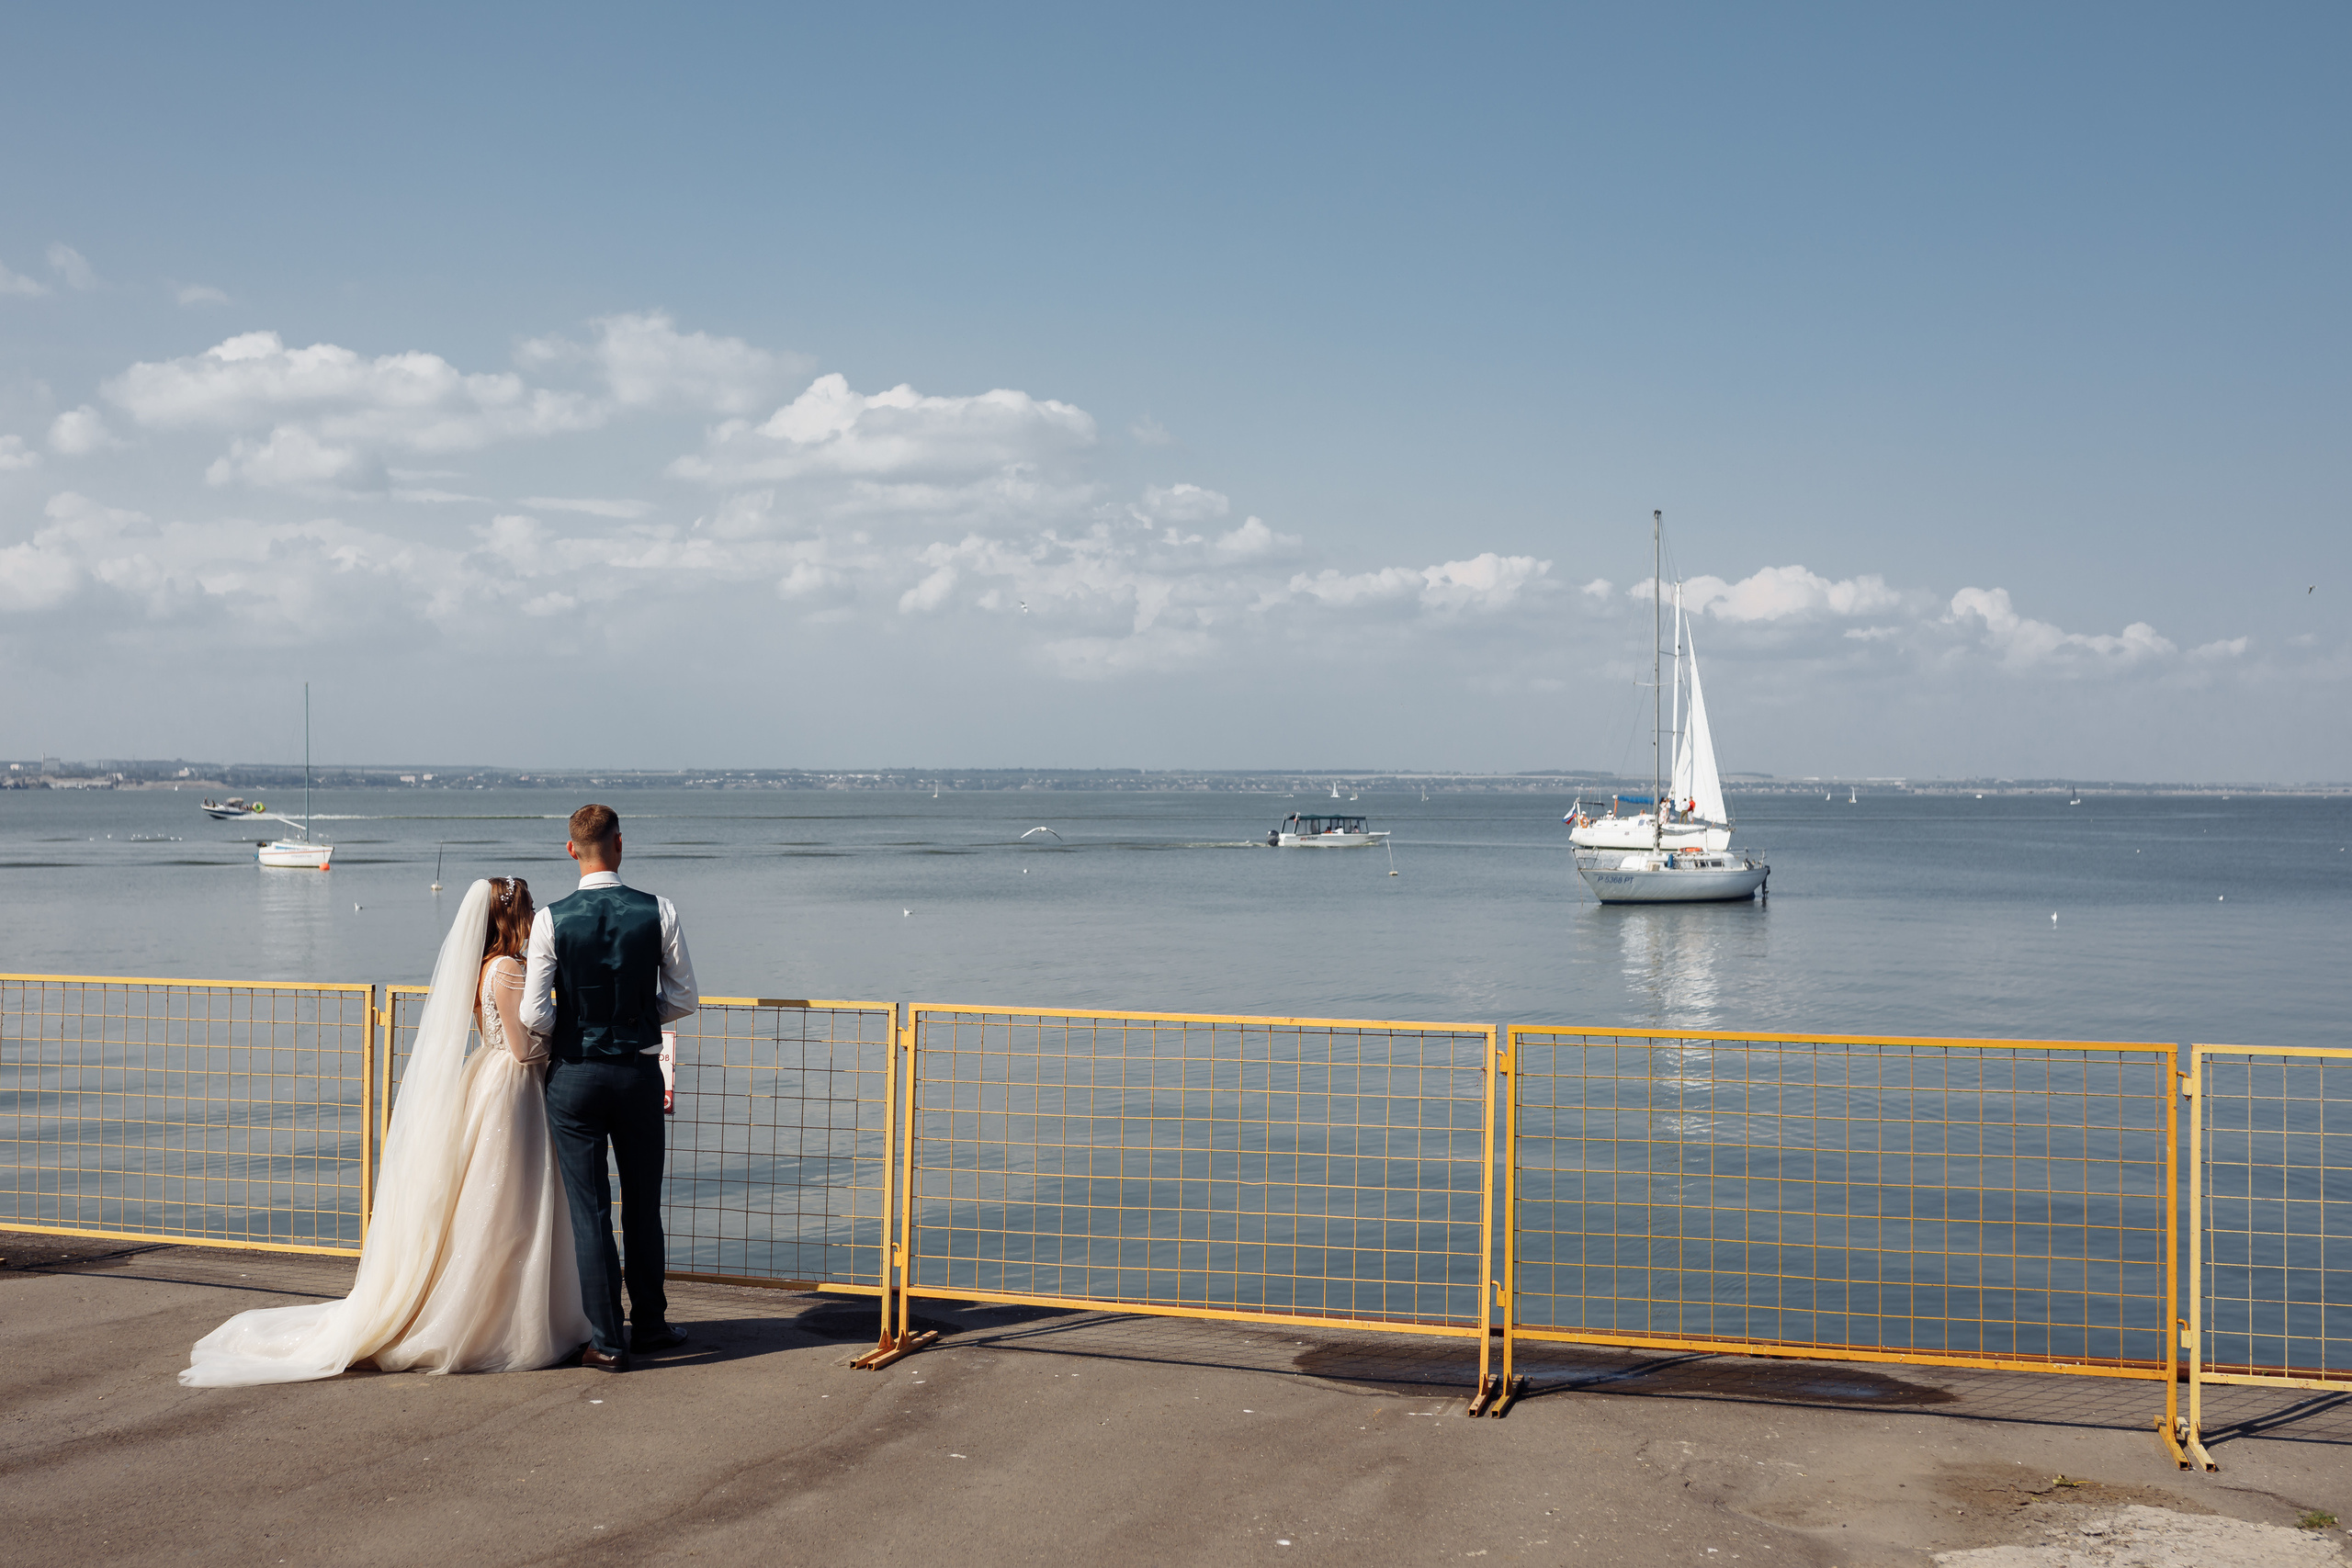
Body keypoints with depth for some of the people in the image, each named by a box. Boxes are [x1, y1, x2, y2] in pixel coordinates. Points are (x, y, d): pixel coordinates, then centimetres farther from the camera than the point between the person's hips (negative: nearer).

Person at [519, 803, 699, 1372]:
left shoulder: (551, 919, -10)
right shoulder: (658, 913, -7)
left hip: (574, 1077, -1)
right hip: (639, 1071, 1)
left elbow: (534, 1015, -11)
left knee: (589, 1210, 4)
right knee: (643, 1204, 16)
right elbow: (684, 998, -1)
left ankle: (607, 1340, 7)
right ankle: (649, 1324, 27)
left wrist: (570, 1035, 9)